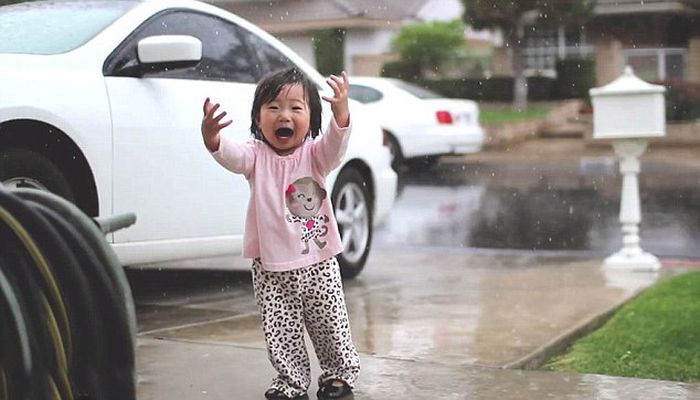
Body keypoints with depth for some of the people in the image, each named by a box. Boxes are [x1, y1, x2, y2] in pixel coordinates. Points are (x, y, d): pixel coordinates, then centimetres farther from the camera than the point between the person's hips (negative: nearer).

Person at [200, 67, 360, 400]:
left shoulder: (314, 154, -4)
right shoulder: (257, 156, -5)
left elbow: (334, 145, -24)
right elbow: (232, 156, -25)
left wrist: (341, 114, -46)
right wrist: (212, 138, -49)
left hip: (318, 264, 0)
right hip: (272, 269, 0)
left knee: (331, 326, 10)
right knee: (281, 334, 7)